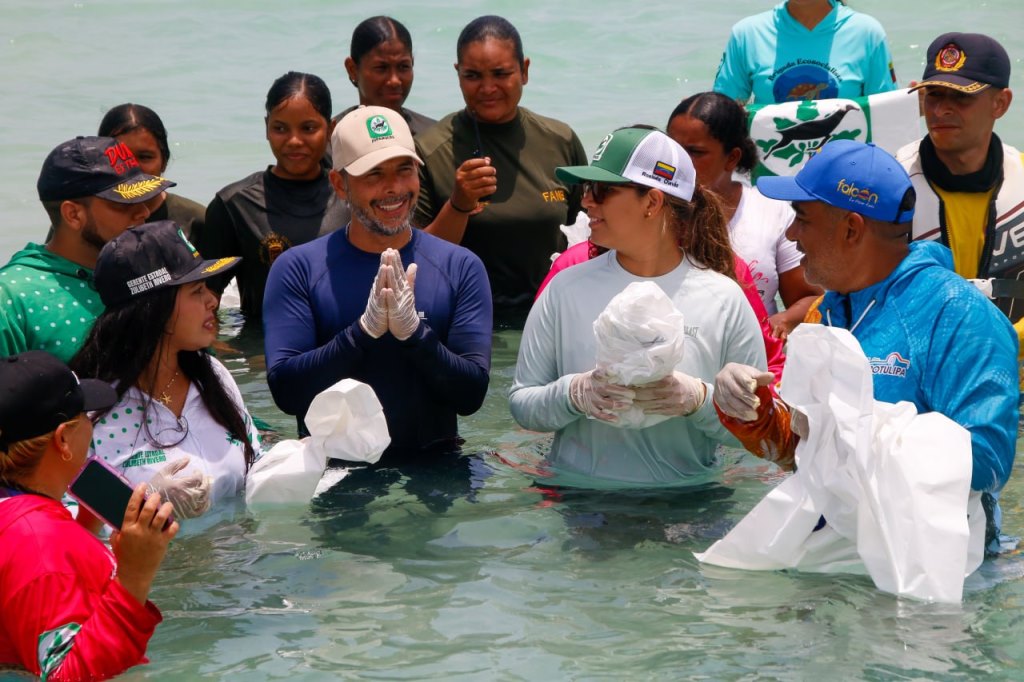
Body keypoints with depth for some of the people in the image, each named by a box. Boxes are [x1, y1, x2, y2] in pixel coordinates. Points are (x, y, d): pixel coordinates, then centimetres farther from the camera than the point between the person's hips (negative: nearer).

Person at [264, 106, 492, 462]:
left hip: (433, 470, 2)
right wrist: (365, 330, -16)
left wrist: (413, 331, -14)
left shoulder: (461, 268, 7)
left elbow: (471, 395, 0)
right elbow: (285, 391, -7)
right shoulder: (297, 268, 3)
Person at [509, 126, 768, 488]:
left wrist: (698, 399, -15)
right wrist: (573, 394, -15)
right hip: (578, 488, 3)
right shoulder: (568, 288, 3)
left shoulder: (724, 299, 0)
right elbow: (521, 403, 4)